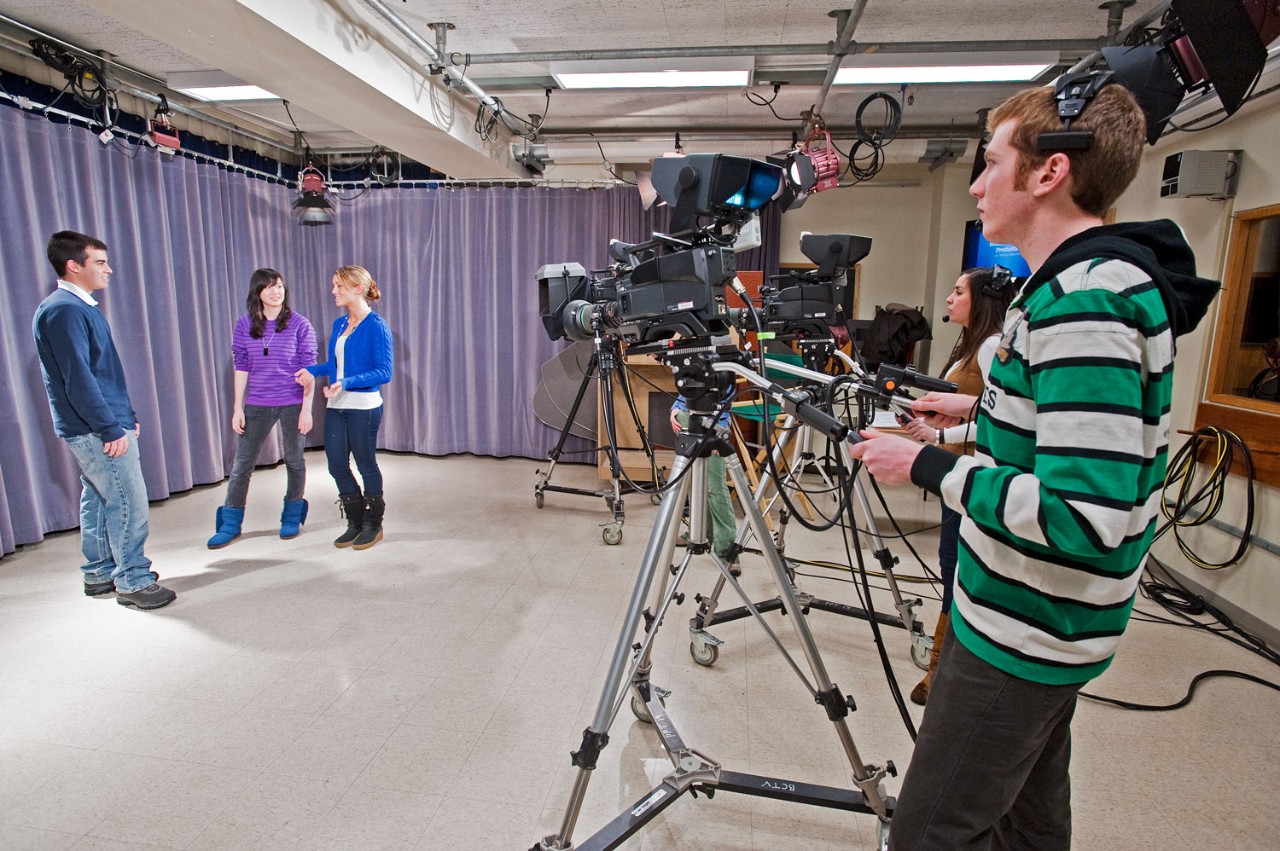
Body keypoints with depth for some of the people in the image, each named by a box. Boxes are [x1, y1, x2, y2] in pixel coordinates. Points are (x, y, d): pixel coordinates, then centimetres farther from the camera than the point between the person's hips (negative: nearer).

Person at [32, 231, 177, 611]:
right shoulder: (63, 311, -16)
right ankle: (133, 582, 4)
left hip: (97, 428, 10)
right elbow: (77, 379, -22)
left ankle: (99, 574, 27)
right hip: (96, 431, -10)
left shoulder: (81, 308, 15)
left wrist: (127, 417, 18)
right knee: (129, 503, -5)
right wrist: (111, 428, -20)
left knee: (98, 499, 16)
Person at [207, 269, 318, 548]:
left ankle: (292, 517, 26)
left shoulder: (300, 325, -4)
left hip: (293, 404, -2)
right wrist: (238, 407, 2)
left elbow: (308, 369, -6)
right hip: (257, 404, 2)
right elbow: (241, 367, 5)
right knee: (241, 464, 5)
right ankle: (230, 525, 19)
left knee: (294, 460, 10)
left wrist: (306, 409, -10)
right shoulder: (244, 326, 3)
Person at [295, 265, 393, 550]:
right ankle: (355, 523, 27)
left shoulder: (376, 326, -12)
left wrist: (346, 383, -26)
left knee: (366, 466, 6)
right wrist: (313, 370, 3)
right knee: (337, 465, 10)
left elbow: (384, 371, -17)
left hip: (364, 408, -7)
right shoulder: (339, 324, 10)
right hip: (336, 408, 7)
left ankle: (373, 526, 24)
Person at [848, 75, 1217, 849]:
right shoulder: (1108, 279, 8)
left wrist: (928, 466, -22)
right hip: (1048, 620, 10)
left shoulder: (1085, 302, -24)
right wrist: (980, 407, 17)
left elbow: (1087, 514, -30)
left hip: (1023, 632, -10)